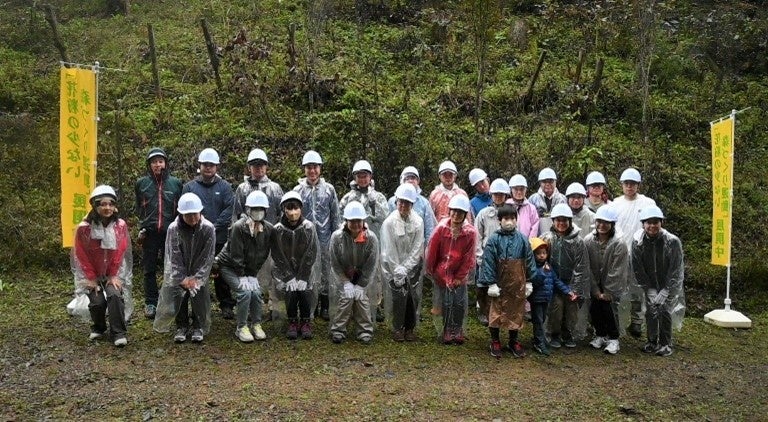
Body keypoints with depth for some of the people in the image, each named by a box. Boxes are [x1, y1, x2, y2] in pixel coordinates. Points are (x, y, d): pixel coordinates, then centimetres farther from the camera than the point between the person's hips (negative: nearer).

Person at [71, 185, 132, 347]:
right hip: (91, 274, 0)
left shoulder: (120, 225, -7)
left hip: (114, 273, 1)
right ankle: (98, 328, 15)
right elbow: (81, 256, -8)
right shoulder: (84, 228, -13)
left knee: (115, 295, -24)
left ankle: (118, 333, -13)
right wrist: (91, 278, -8)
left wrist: (115, 276, -8)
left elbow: (121, 253, -5)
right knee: (97, 301, -17)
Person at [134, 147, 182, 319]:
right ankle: (150, 303, 15)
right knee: (149, 270, 6)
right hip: (149, 233, 1)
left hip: (170, 232, 0)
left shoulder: (175, 183, 4)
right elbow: (138, 208, 16)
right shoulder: (141, 183, 6)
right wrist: (142, 225, 9)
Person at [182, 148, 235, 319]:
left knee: (221, 273, 6)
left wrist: (214, 227, -15)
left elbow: (229, 209, -6)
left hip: (220, 238, 0)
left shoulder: (225, 186, 5)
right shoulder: (189, 187, 6)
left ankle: (226, 305, 15)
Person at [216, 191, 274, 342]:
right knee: (244, 292, -20)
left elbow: (263, 255, -4)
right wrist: (242, 276, -20)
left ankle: (256, 325, 7)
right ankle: (241, 328, -5)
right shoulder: (238, 227, -25)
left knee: (256, 292, -14)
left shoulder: (268, 229, -11)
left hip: (251, 269, 4)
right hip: (229, 266, -4)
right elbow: (236, 255, -21)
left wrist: (253, 275, -7)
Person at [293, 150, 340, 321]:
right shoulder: (297, 190, 1)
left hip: (325, 238, 0)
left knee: (326, 272, 7)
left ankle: (324, 307, 18)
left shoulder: (329, 189, 2)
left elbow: (335, 216, 4)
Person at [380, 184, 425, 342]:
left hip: (412, 267, 2)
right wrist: (398, 271, -11)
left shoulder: (418, 222, -5)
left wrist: (405, 269, -9)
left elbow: (417, 248, -5)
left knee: (413, 297, 0)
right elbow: (389, 250, -9)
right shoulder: (389, 222, -11)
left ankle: (410, 328, 19)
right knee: (399, 295, -10)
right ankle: (397, 328, 9)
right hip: (394, 267, -2)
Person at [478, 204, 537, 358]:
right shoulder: (494, 239, -9)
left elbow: (529, 261, 6)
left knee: (516, 312, 12)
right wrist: (491, 283, -12)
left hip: (518, 285, 3)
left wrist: (529, 281, 6)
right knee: (496, 312, 6)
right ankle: (495, 342, 23)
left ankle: (514, 342, 29)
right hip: (500, 284, -3)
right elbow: (488, 262, -10)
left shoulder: (522, 239, 0)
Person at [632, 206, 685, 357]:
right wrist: (649, 290, -11)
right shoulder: (637, 241, -15)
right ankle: (652, 341, 18)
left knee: (664, 309, -13)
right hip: (651, 284, 3)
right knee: (650, 310, -3)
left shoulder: (672, 241, -23)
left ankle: (666, 344, 5)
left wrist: (664, 292, -20)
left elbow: (676, 271, -18)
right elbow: (637, 269, -8)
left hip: (670, 284, -2)